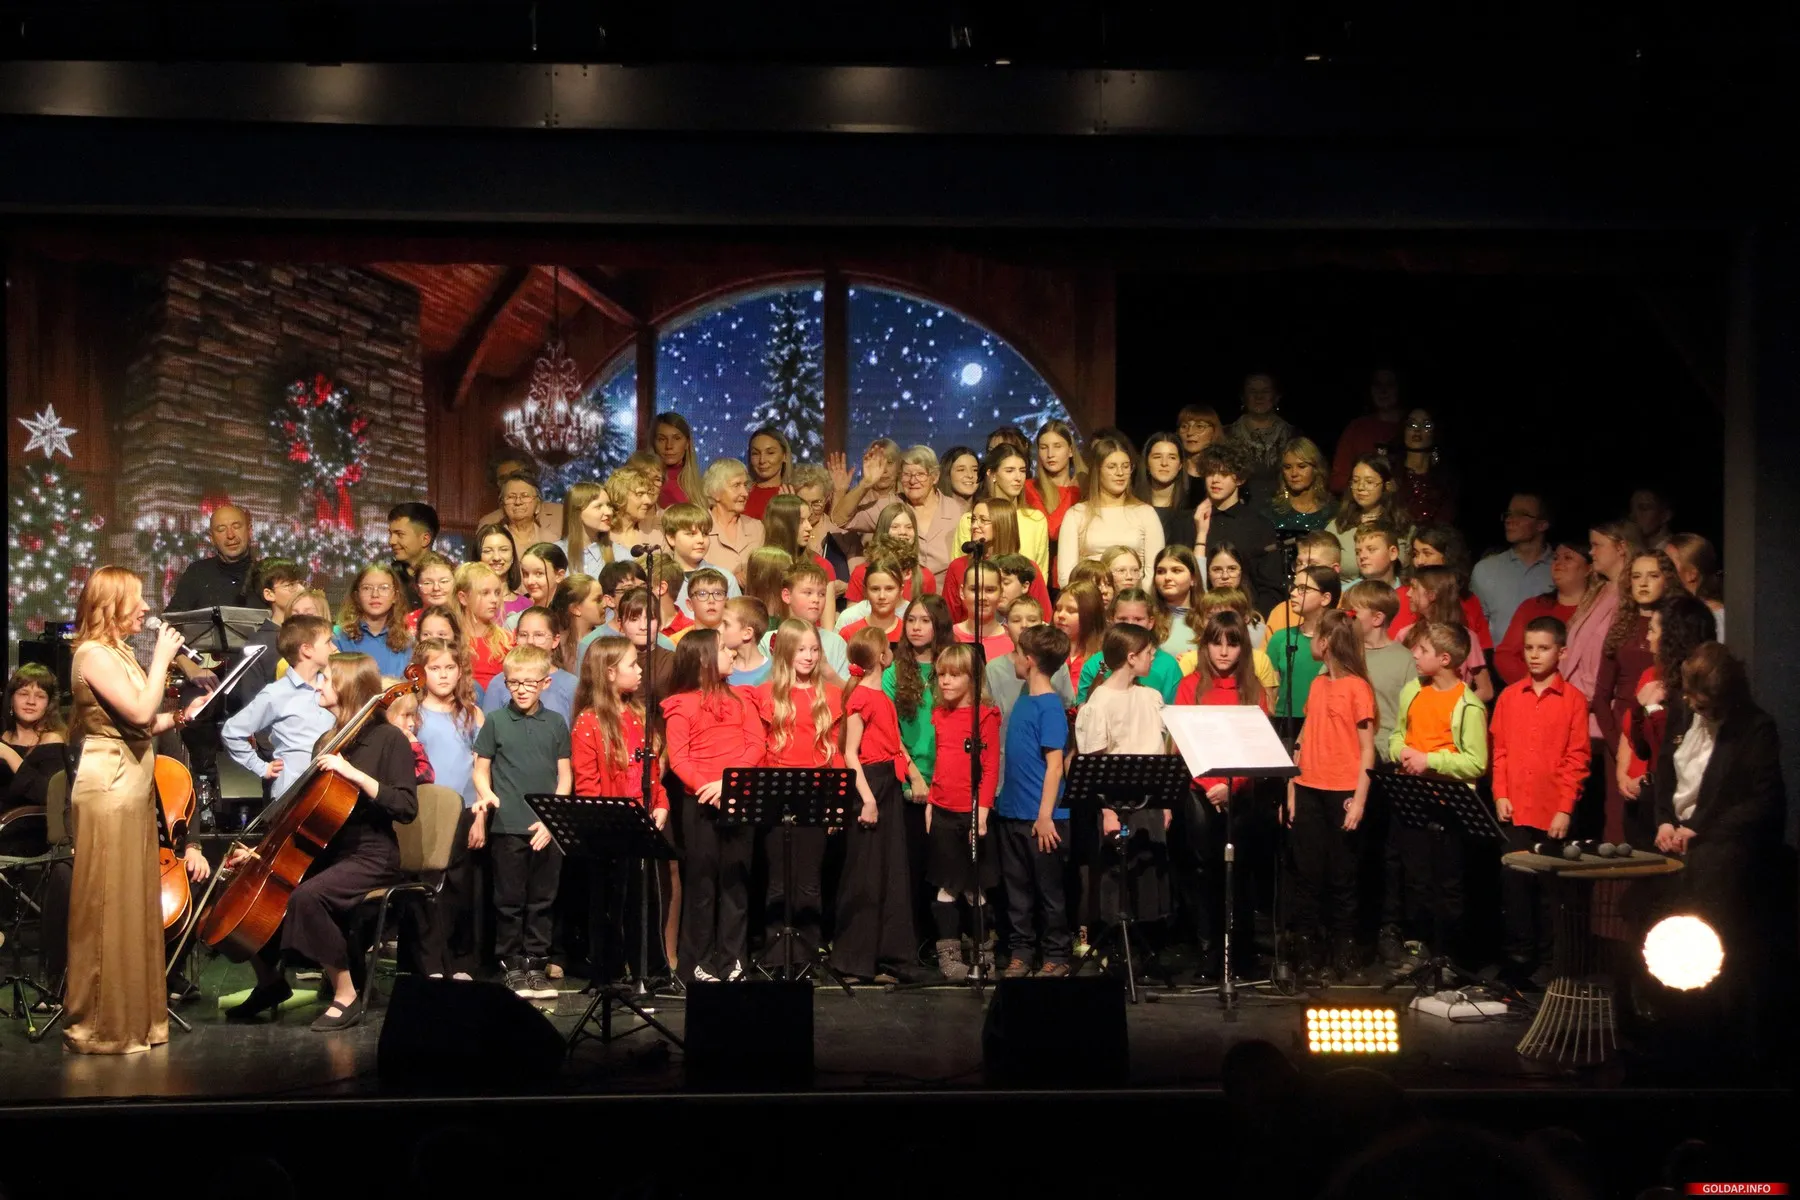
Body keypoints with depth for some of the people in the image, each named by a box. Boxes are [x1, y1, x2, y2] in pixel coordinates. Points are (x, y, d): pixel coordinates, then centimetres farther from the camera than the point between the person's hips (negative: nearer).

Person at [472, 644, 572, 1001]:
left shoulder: (556, 724, 6)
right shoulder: (496, 721, 4)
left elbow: (565, 775, 7)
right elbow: (481, 768, 6)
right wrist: (486, 795, -14)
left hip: (547, 828, 1)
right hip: (507, 826, -1)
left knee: (542, 901, 6)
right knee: (510, 901, 4)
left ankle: (536, 965, 14)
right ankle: (512, 967, 12)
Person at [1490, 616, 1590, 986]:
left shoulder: (1573, 700, -1)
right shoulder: (1509, 697, 8)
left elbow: (1577, 759, -3)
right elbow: (1499, 750, 8)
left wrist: (1565, 809, -8)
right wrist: (1500, 795, -2)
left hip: (1553, 813, -2)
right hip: (1514, 810, 2)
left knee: (1548, 887, 5)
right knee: (1514, 881, 1)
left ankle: (1546, 962, 13)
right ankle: (1518, 955, 10)